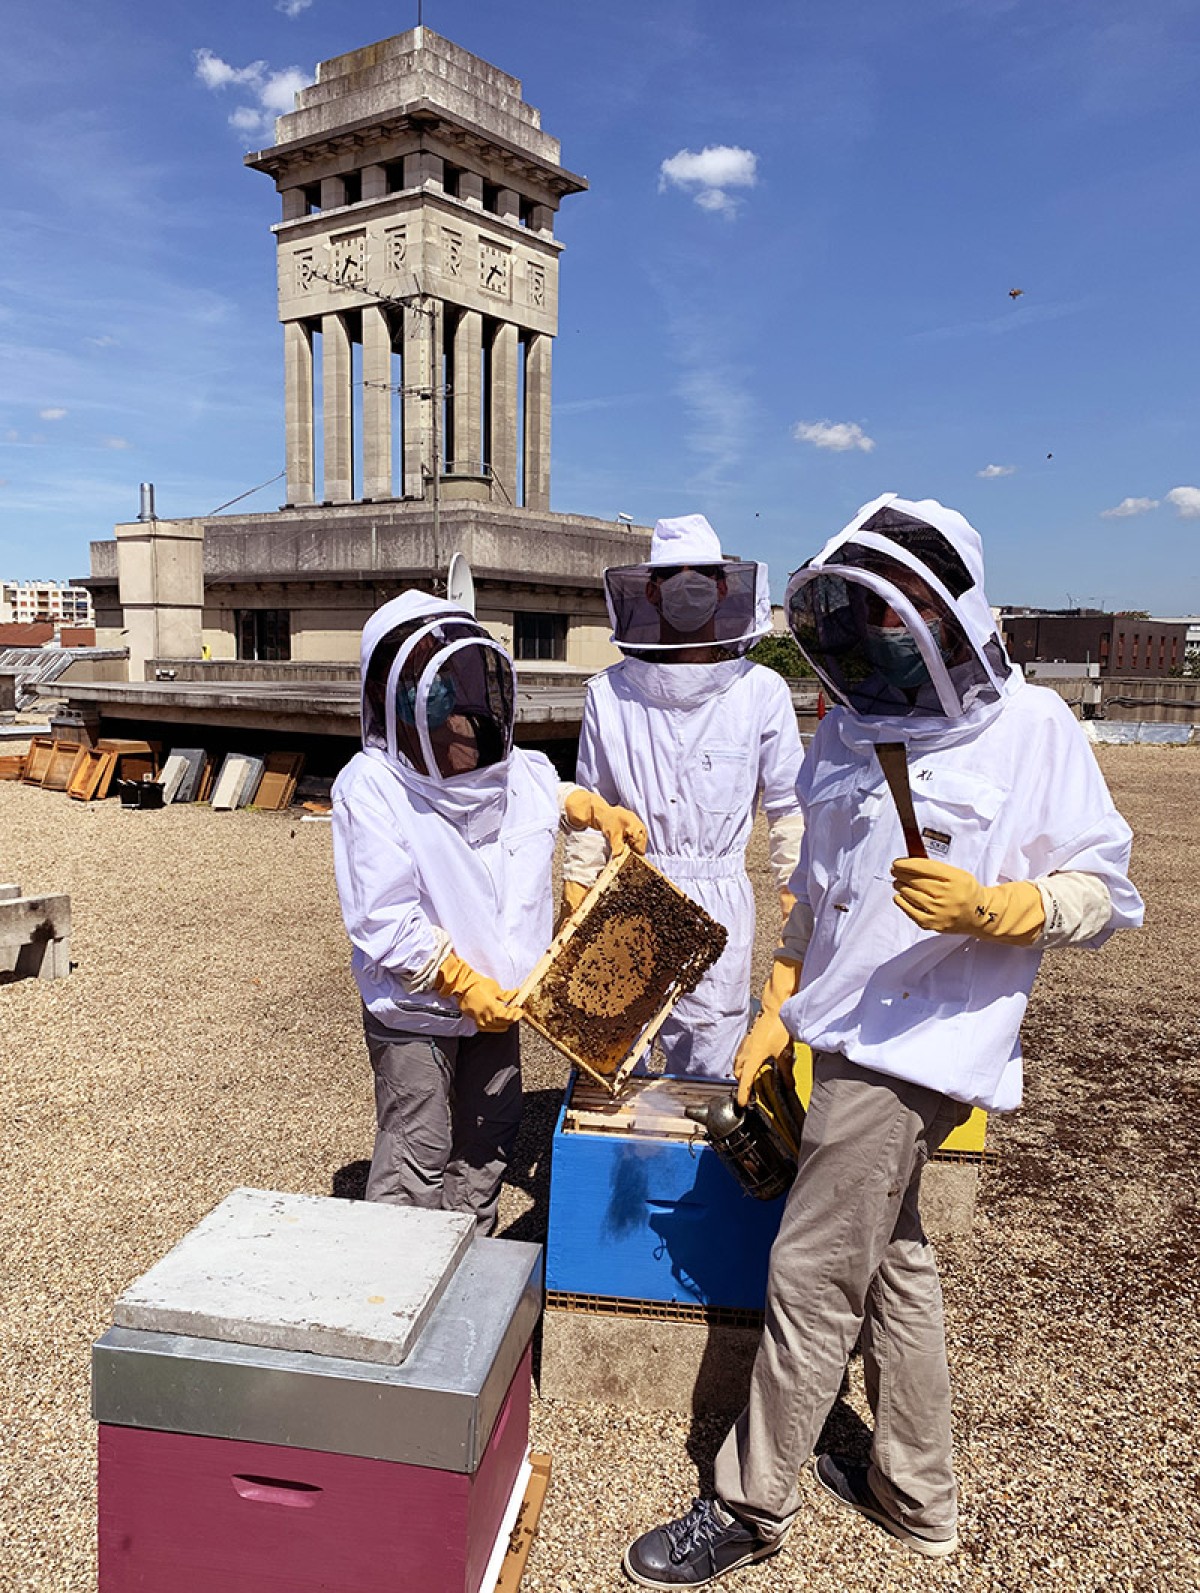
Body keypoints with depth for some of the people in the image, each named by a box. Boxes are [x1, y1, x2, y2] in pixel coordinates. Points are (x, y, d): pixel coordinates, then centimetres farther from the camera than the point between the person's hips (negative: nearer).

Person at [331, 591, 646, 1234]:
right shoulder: (371, 788, -23)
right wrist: (463, 983, -23)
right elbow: (385, 923, -25)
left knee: (490, 1135, 21)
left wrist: (600, 811, 3)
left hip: (498, 1001, 7)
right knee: (418, 1155, 5)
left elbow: (557, 796, 22)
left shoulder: (516, 771, -4)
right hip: (414, 1012, -7)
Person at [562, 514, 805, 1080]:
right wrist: (575, 899, 10)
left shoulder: (762, 692, -4)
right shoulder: (610, 694, 0)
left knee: (707, 1076, 9)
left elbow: (788, 807, 4)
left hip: (718, 907, -1)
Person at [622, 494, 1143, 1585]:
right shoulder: (847, 729, 8)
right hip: (848, 1038, 7)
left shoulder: (1031, 729, -10)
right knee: (890, 1260, 19)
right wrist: (779, 1011, 13)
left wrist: (985, 908, -25)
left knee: (812, 1278, 0)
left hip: (917, 1049, -7)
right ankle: (919, 1496, 39)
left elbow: (1103, 892, -8)